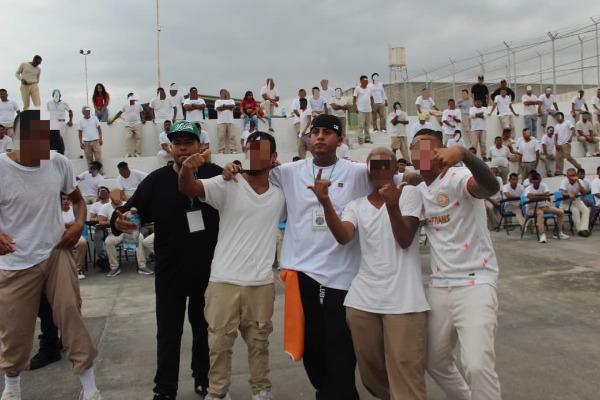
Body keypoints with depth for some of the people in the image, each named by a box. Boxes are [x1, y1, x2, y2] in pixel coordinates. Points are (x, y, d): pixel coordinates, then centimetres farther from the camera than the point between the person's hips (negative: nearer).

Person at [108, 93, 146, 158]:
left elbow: (142, 113, 20)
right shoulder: (125, 106, 11)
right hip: (128, 125, 0)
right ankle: (128, 153, -14)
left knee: (138, 138, -4)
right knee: (128, 138, -13)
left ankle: (138, 153, 2)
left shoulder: (138, 105, 13)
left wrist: (143, 119, 1)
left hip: (137, 124, 0)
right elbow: (119, 113, 12)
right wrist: (112, 120, 8)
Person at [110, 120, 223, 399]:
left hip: (209, 271, 0)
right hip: (170, 272, 0)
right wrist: (120, 221, -27)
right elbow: (130, 213, -4)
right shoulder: (156, 180, -3)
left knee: (204, 329, 18)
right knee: (168, 334, 10)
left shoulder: (216, 176, -7)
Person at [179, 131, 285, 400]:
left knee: (259, 341, 19)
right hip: (224, 281, -2)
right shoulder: (228, 185, -8)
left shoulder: (281, 195, 4)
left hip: (262, 284, 3)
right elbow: (187, 188, -21)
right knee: (220, 342, 11)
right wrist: (187, 169, -44)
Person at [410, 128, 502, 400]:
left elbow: (491, 187, -36)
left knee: (478, 365, -19)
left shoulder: (458, 178, -13)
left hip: (475, 282, -7)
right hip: (438, 285, 8)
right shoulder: (418, 190, 10)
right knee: (435, 362, 17)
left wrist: (463, 153, -51)